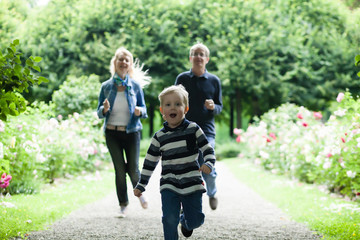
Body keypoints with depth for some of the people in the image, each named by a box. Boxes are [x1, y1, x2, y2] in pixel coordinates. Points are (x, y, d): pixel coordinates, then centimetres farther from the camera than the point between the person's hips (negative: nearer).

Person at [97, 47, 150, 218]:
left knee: (133, 169, -2)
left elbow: (143, 108, 6)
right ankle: (123, 205, 14)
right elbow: (99, 112, 4)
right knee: (119, 170, 1)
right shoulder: (106, 86, 0)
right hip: (112, 133, 1)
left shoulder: (135, 85, 0)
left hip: (131, 132, -1)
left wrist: (140, 111, -17)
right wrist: (104, 109, -19)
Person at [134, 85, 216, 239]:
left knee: (196, 220, 10)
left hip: (192, 184, 0)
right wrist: (141, 185, 7)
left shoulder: (193, 129, -2)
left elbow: (208, 150, 2)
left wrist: (208, 164, -19)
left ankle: (185, 221, 45)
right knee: (170, 219, -13)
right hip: (169, 186, 0)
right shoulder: (159, 137, 1)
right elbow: (150, 162, 8)